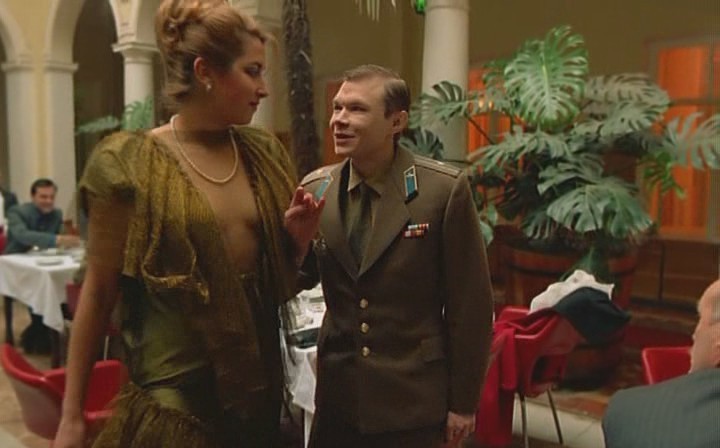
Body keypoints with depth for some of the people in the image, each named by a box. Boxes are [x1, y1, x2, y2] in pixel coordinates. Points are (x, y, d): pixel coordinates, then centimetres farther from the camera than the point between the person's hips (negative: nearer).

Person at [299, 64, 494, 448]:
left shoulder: (445, 190, -13)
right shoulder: (315, 188, -1)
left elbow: (470, 304, -8)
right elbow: (300, 279, 6)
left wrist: (463, 401, -4)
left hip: (413, 399, -3)